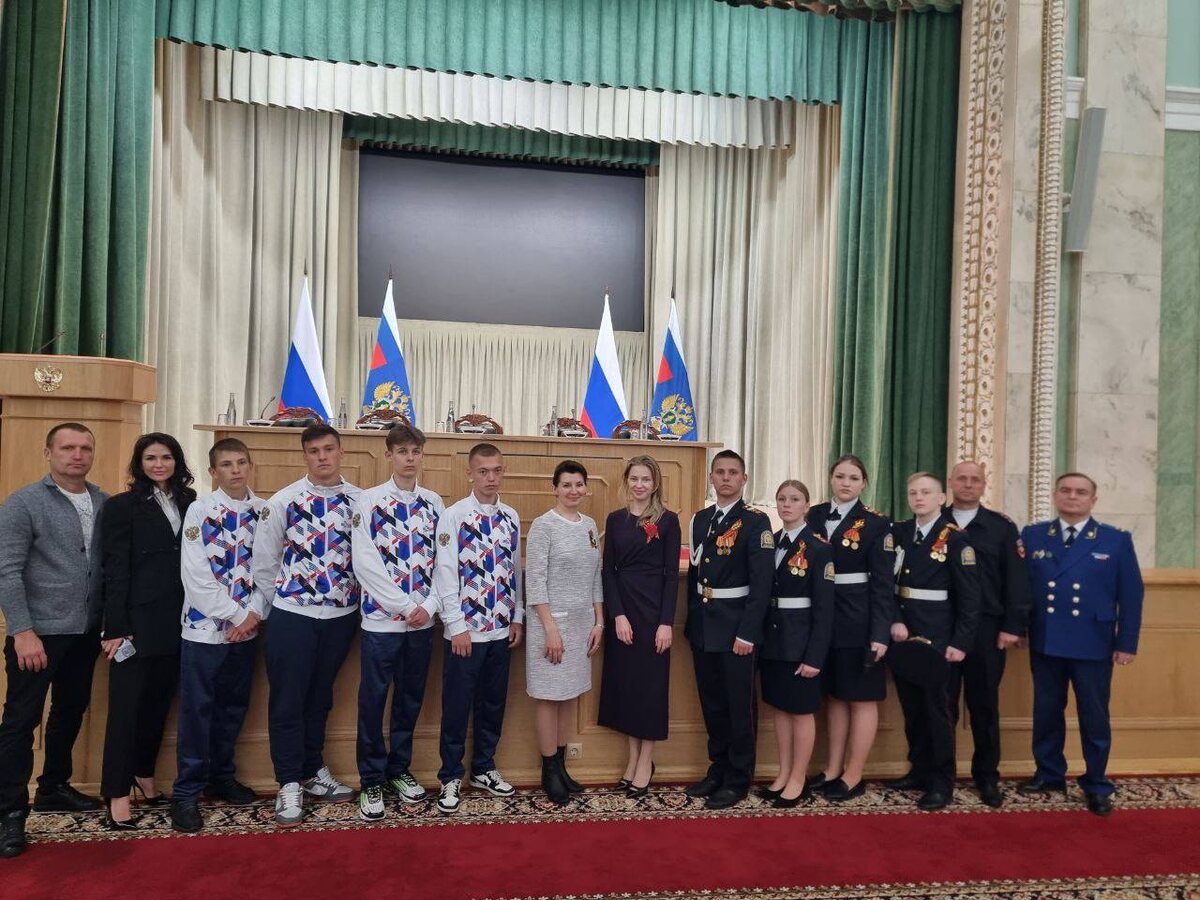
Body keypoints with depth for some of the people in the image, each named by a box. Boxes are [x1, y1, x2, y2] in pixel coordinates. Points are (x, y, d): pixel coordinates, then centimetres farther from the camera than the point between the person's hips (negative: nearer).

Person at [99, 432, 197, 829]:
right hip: (139, 620, -4)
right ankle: (117, 796, 9)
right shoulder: (122, 506, -3)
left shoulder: (189, 504, 10)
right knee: (126, 705, 1)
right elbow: (115, 570, -7)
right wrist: (116, 628, -12)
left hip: (177, 621, 5)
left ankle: (145, 777, 30)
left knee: (158, 702, 15)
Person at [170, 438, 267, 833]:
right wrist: (238, 615, -13)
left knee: (234, 708, 14)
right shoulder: (200, 511, -8)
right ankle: (187, 792, 16)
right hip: (205, 627, -4)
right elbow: (196, 577, -13)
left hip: (247, 628, 4)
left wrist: (255, 613, -8)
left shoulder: (264, 511, 3)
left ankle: (221, 777, 31)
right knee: (197, 711, 3)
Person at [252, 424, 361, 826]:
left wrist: (357, 601, 3)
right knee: (287, 700, 4)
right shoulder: (283, 501, -6)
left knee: (320, 698, 16)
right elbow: (264, 562, -1)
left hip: (341, 614, 2)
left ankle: (314, 771, 32)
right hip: (292, 615, -2)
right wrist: (274, 607, 3)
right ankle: (290, 784, 17)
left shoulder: (360, 501, -1)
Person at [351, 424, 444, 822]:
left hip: (423, 620, 3)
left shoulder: (434, 503, 6)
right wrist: (406, 606, -13)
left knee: (411, 699, 14)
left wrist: (429, 605, -8)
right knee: (373, 701, 5)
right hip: (382, 618, -3)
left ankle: (399, 770, 31)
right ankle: (371, 781, 21)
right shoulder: (370, 500, -4)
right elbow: (365, 563, -11)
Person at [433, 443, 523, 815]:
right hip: (466, 628, -5)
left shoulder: (511, 517, 6)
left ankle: (484, 769, 32)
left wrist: (517, 617, 9)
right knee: (457, 705, 6)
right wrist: (457, 625, -13)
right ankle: (451, 776, 22)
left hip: (501, 627, 5)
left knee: (494, 702, 15)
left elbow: (515, 570, 11)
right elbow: (445, 572, -11)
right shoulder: (454, 516, -9)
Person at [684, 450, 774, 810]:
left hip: (736, 628, -5)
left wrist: (747, 633, -17)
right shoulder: (699, 519, 10)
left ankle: (738, 780, 19)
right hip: (702, 627, 6)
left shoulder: (755, 522, -8)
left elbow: (762, 582, -13)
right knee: (712, 704, 15)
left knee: (739, 706, 5)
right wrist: (691, 621, 8)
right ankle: (718, 769, 30)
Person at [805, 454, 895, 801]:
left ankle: (854, 776, 16)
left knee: (862, 697, 6)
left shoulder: (876, 523, -6)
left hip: (859, 621, -4)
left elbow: (883, 583, -9)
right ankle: (833, 769, 26)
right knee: (834, 695, 14)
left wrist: (880, 633, -14)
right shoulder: (814, 516, 6)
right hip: (822, 618, 4)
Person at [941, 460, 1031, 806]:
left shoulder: (1002, 527, 4)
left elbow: (1016, 580, 0)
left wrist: (1013, 627, -7)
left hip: (987, 630, 0)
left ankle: (987, 777, 23)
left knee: (984, 706, 10)